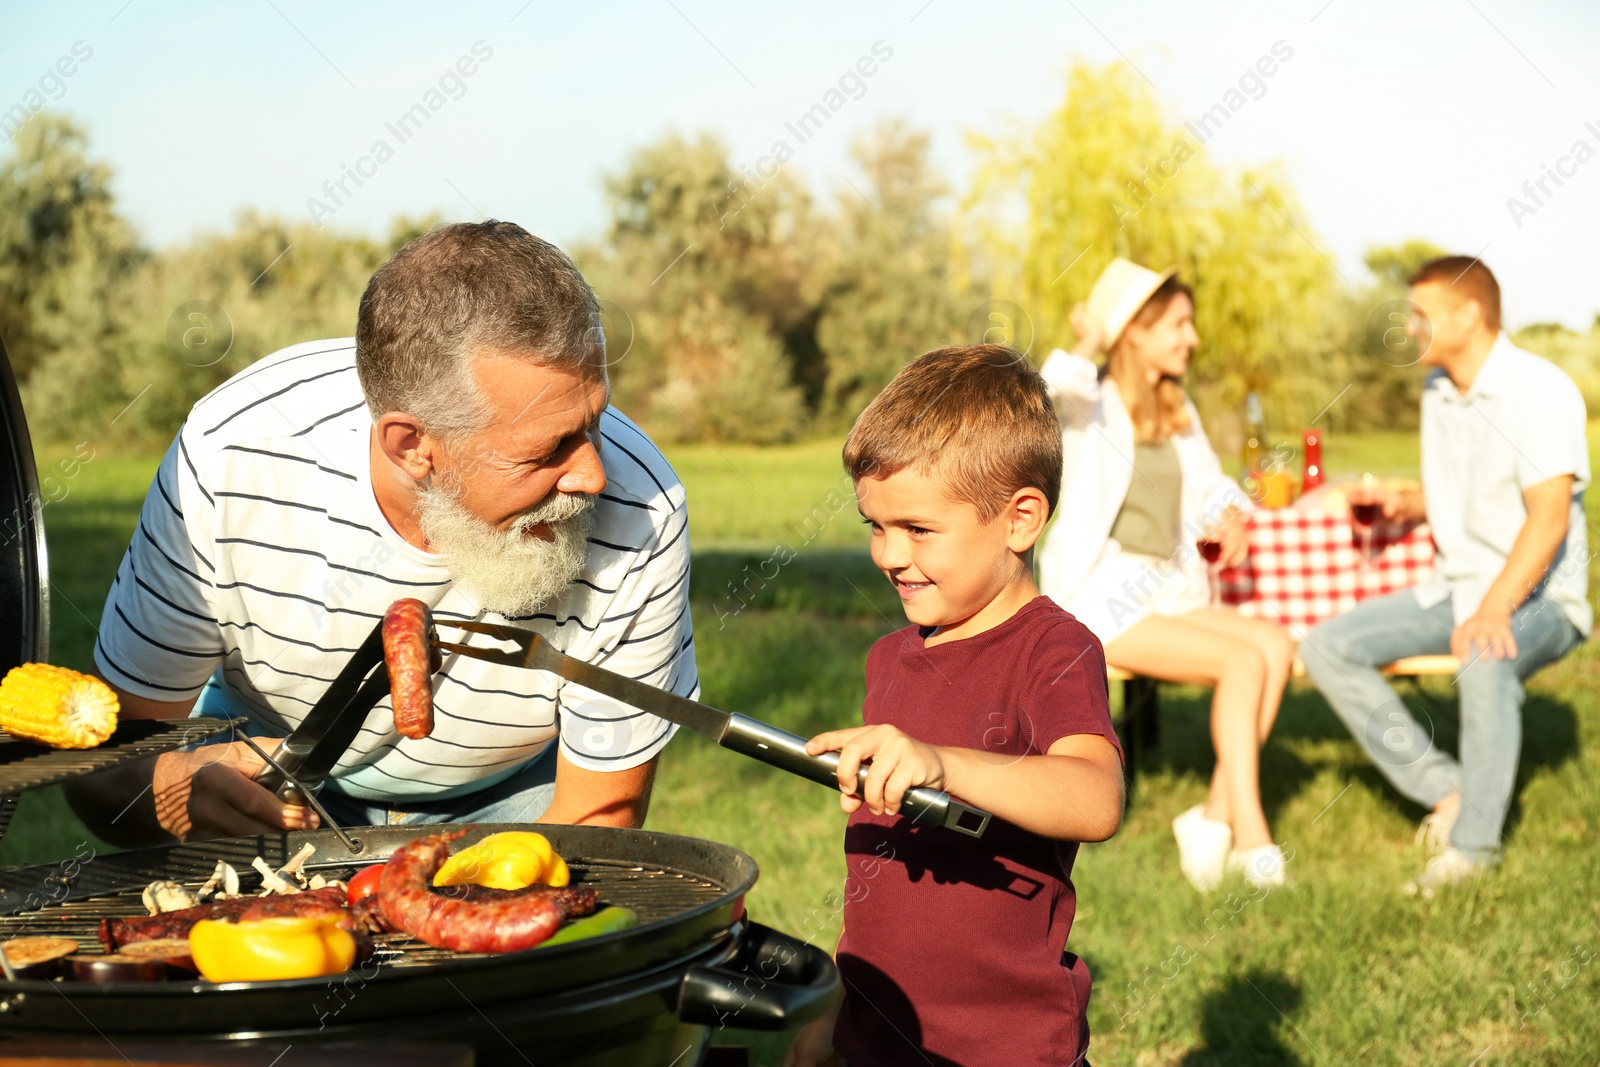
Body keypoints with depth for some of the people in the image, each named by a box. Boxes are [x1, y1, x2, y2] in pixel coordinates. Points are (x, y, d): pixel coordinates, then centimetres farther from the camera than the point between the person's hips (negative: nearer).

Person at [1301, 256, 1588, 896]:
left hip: (1536, 597, -8)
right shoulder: (1437, 392, 11)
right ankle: (1447, 789, -11)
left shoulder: (1540, 389, -14)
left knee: (1485, 661, -41)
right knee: (1326, 648, -11)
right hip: (1454, 588, 8)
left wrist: (1496, 607, -36)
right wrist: (1410, 506, 3)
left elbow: (1550, 515, -24)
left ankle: (1473, 843, -27)